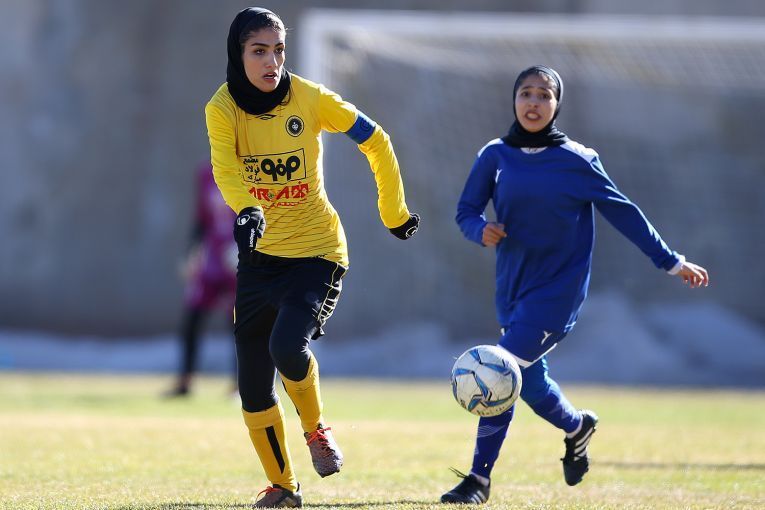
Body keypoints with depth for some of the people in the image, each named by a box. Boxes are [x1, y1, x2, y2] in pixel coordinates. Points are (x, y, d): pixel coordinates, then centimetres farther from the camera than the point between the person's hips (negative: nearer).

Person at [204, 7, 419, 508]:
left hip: (316, 252, -2)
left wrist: (394, 212, 6)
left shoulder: (311, 99, -10)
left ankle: (316, 428, 3)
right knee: (253, 387, 3)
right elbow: (225, 171, -27)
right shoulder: (223, 108, -10)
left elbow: (376, 142, 3)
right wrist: (247, 211, -47)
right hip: (260, 257, 3)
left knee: (287, 345, -26)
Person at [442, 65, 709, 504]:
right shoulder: (495, 156, 2)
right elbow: (467, 210, 6)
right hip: (514, 286, 5)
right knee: (530, 383, 13)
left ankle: (479, 478, -8)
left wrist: (671, 261, 2)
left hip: (558, 289, -5)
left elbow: (623, 211, 0)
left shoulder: (577, 160, -6)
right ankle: (578, 427, 46)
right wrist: (481, 230, -18)